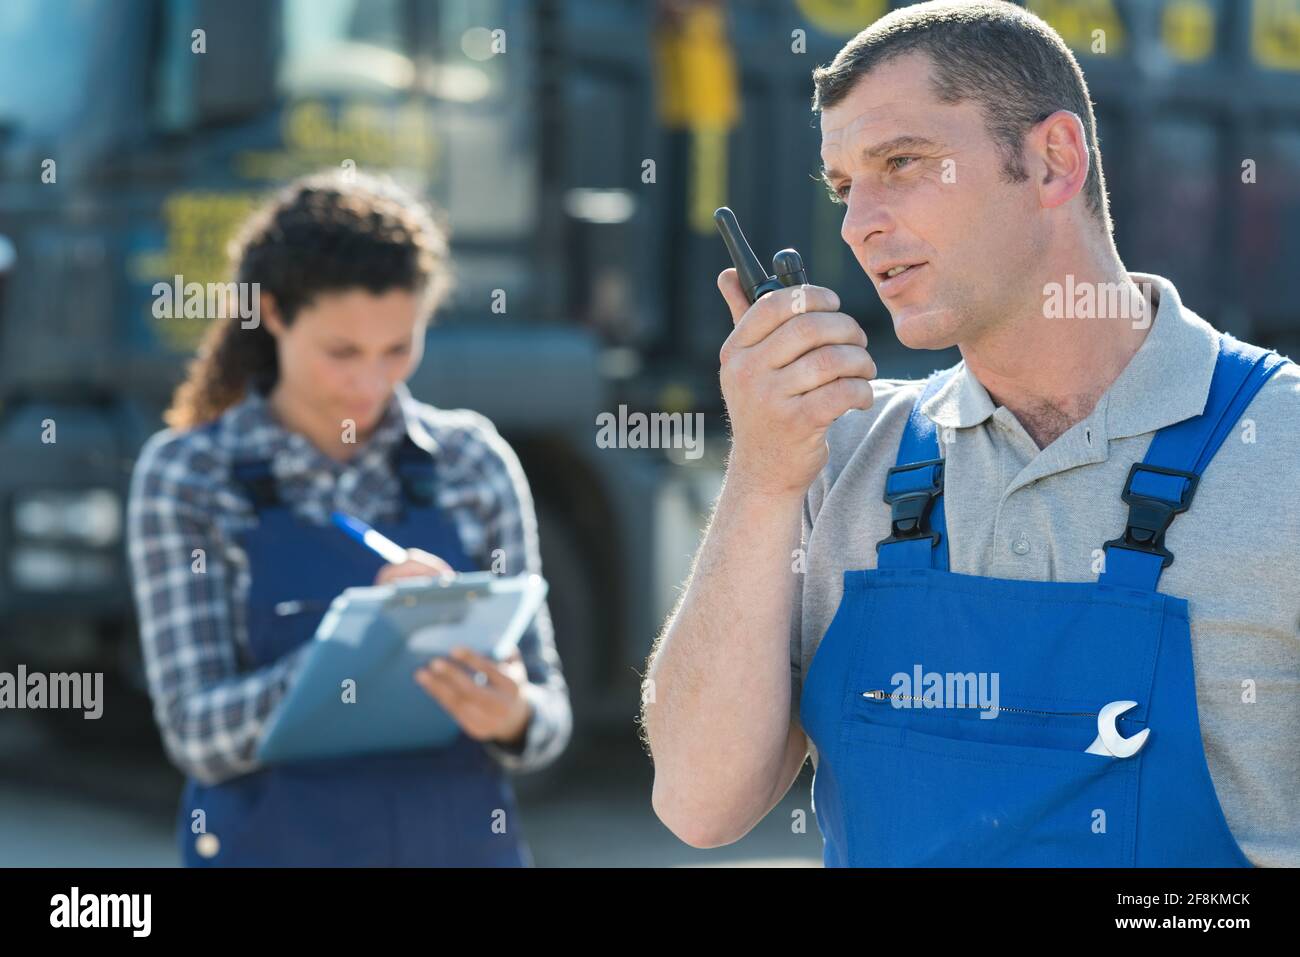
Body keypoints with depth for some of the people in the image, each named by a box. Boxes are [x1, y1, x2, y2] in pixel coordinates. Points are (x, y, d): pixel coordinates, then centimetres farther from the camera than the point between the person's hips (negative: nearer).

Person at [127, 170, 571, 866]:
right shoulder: (183, 476, -3)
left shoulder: (474, 463, 3)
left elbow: (548, 716, 5)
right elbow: (198, 736, -10)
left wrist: (514, 717, -19)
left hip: (462, 848, 2)